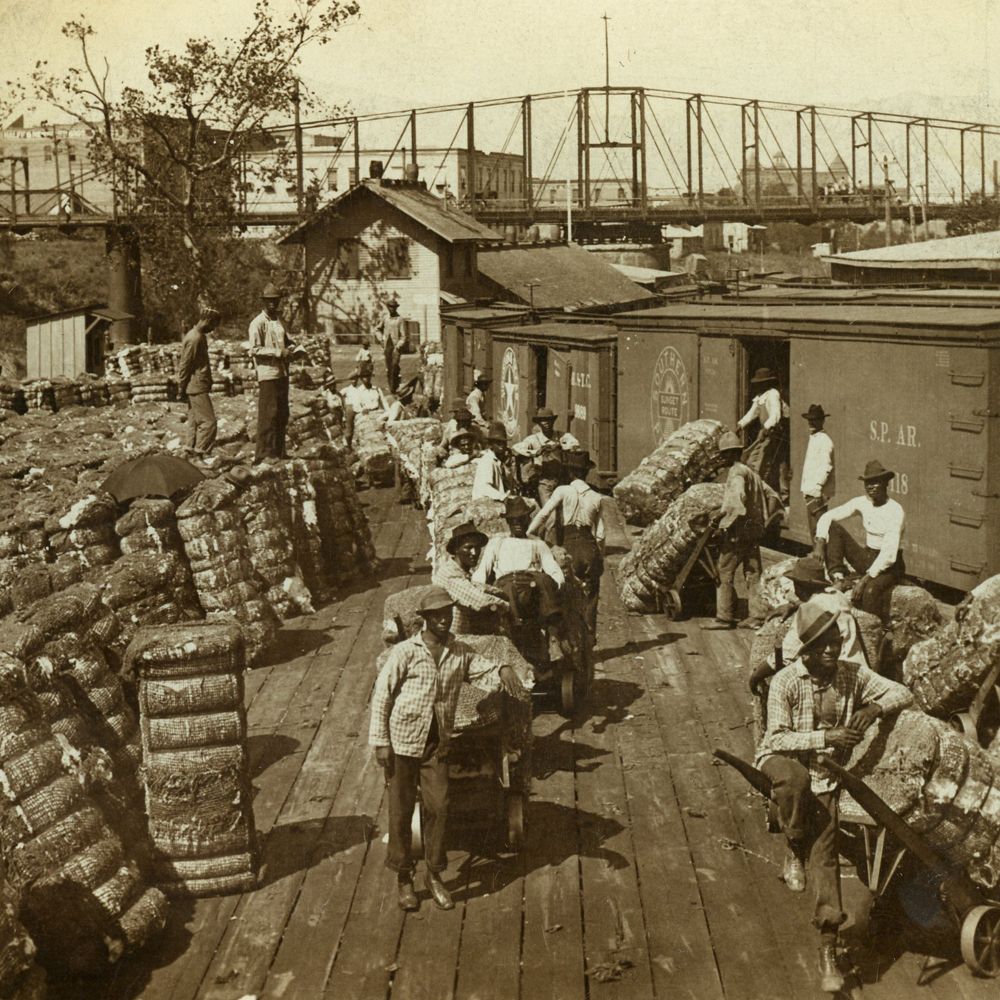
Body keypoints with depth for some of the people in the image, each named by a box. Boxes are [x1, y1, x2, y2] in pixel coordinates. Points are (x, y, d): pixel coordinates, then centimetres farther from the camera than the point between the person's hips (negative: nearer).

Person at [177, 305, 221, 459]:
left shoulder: (199, 336, 14)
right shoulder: (194, 339, -18)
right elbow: (184, 365, -17)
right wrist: (182, 388, -13)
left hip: (196, 387, 10)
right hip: (197, 388, -10)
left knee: (195, 421, 13)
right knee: (208, 422, -9)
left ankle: (192, 452, 18)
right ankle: (201, 455, -8)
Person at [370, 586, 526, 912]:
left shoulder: (460, 654, 4)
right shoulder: (404, 652, -8)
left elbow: (486, 674, -2)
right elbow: (381, 696, -6)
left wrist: (504, 670, -27)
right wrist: (380, 742, -9)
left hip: (437, 745, 3)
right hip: (403, 743, -3)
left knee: (437, 808, 2)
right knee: (401, 811, 5)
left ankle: (435, 876, 18)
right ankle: (403, 877, 20)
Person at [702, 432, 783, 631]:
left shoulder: (736, 473, -11)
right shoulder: (751, 472, 19)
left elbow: (737, 499, -27)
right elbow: (771, 495, 23)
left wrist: (726, 523, -20)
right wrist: (763, 521, 19)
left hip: (738, 532, -9)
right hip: (754, 530, 9)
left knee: (724, 572, -3)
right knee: (753, 573, 9)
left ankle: (724, 616, -3)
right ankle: (757, 616, 8)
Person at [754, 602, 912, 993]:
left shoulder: (853, 675, -5)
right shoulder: (786, 682, -17)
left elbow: (903, 693, 0)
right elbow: (778, 738, -18)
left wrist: (875, 707, -20)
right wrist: (826, 737, -27)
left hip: (826, 772, 3)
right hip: (781, 759, -3)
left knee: (825, 851, -4)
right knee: (796, 779, -39)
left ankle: (828, 948, 3)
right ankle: (794, 851, -11)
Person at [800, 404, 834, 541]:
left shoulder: (824, 440, -12)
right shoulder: (812, 438, 16)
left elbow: (826, 467, -19)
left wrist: (817, 488, -23)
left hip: (818, 492, -10)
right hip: (810, 491, 10)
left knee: (819, 526, -9)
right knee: (813, 527, 14)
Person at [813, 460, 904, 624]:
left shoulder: (895, 511, -20)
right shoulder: (862, 503, -2)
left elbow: (889, 554, -26)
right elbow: (827, 517, 0)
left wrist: (866, 578, -31)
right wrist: (820, 543, -17)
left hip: (889, 566, -6)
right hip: (866, 558, 6)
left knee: (870, 590, -39)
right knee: (833, 527, -9)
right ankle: (838, 577, -15)